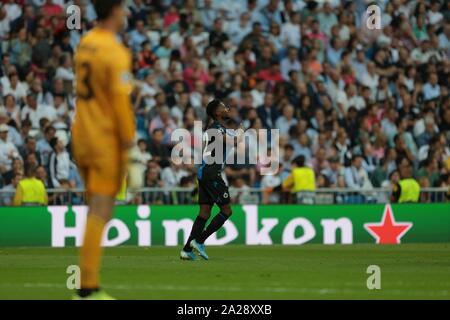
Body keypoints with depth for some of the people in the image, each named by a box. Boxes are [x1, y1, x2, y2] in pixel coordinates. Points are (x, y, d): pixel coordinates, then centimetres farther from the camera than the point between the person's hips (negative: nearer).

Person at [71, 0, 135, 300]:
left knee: (97, 212, 16)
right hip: (107, 140, -8)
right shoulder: (116, 53, -16)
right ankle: (88, 289, -8)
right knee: (100, 213, -6)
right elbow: (121, 103, -18)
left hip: (82, 137, 8)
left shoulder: (85, 44, 9)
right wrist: (129, 141, -13)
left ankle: (90, 285, 17)